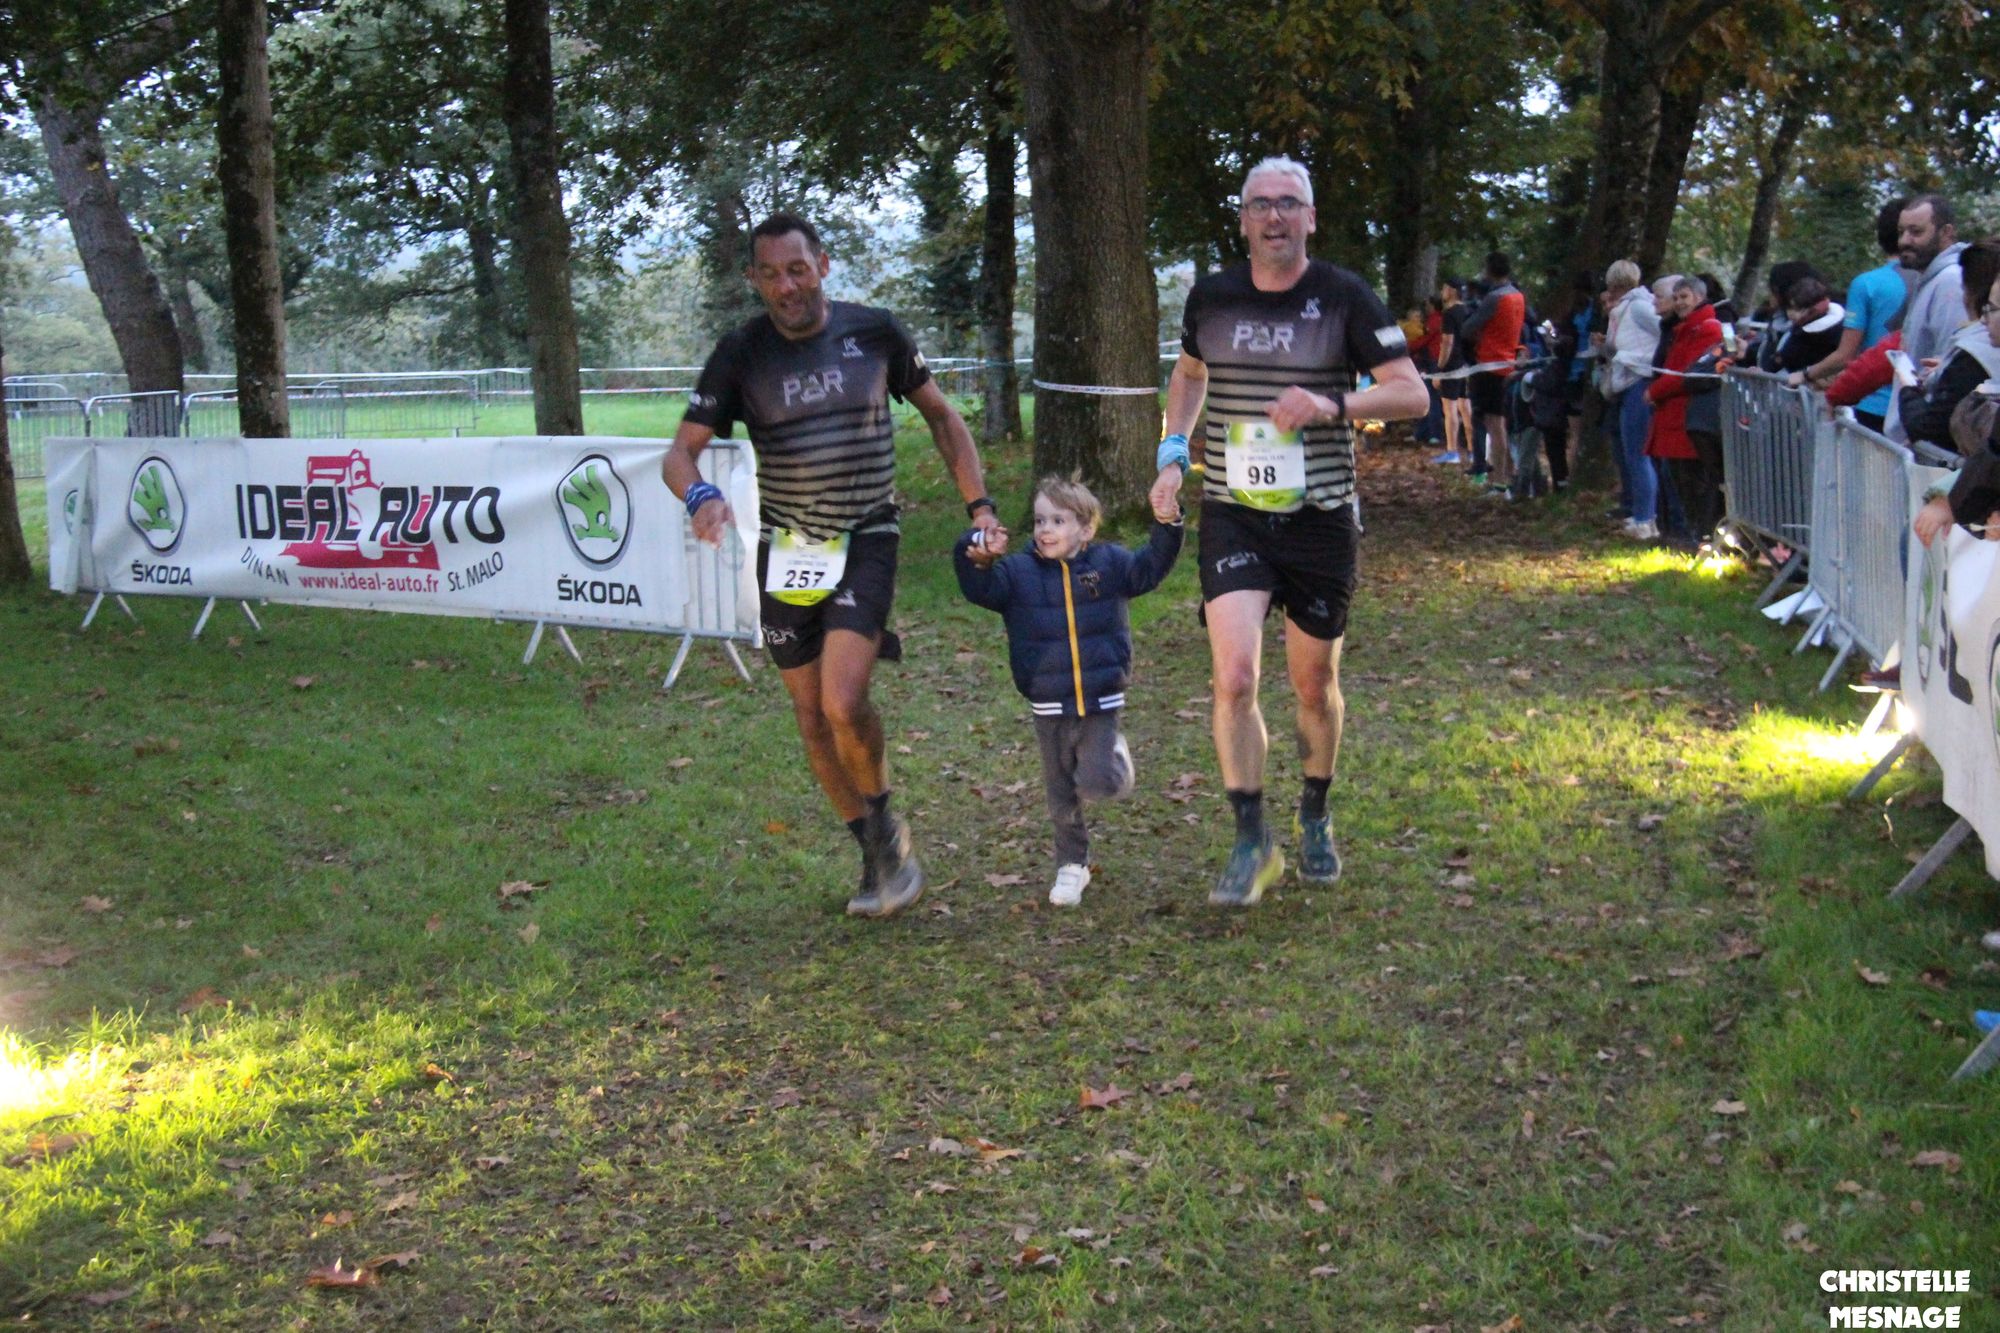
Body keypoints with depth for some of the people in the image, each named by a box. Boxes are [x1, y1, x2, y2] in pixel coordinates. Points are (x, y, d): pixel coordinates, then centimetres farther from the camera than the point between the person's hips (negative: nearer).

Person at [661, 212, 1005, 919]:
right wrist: (701, 496, -28)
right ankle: (876, 855, 25)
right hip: (785, 550, 3)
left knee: (844, 704, -20)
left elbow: (941, 416, 9)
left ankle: (884, 822, 9)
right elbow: (681, 450, -5)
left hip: (866, 541, -2)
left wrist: (980, 506, 2)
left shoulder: (874, 331, -5)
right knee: (811, 715, 7)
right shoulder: (742, 352, -4)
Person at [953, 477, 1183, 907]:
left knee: (1099, 783, -13)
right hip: (1050, 710, 1)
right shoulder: (1019, 572, -2)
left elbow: (1149, 569, -1)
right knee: (1061, 795, 12)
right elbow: (981, 589, -12)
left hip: (1101, 704, -1)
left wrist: (1166, 529, -15)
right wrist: (977, 560, -32)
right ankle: (1072, 865, 31)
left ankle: (1115, 754, 22)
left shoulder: (1109, 563, 0)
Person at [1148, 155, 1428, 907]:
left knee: (1315, 684, 12)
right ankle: (1251, 845, -2)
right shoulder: (1210, 297, 3)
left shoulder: (1343, 298, -5)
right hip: (1233, 515, 1)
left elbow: (1412, 394, -7)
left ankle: (1315, 822, 36)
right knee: (1234, 677, -15)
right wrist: (1173, 452, 8)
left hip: (1320, 519, -1)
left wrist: (1333, 404, -24)